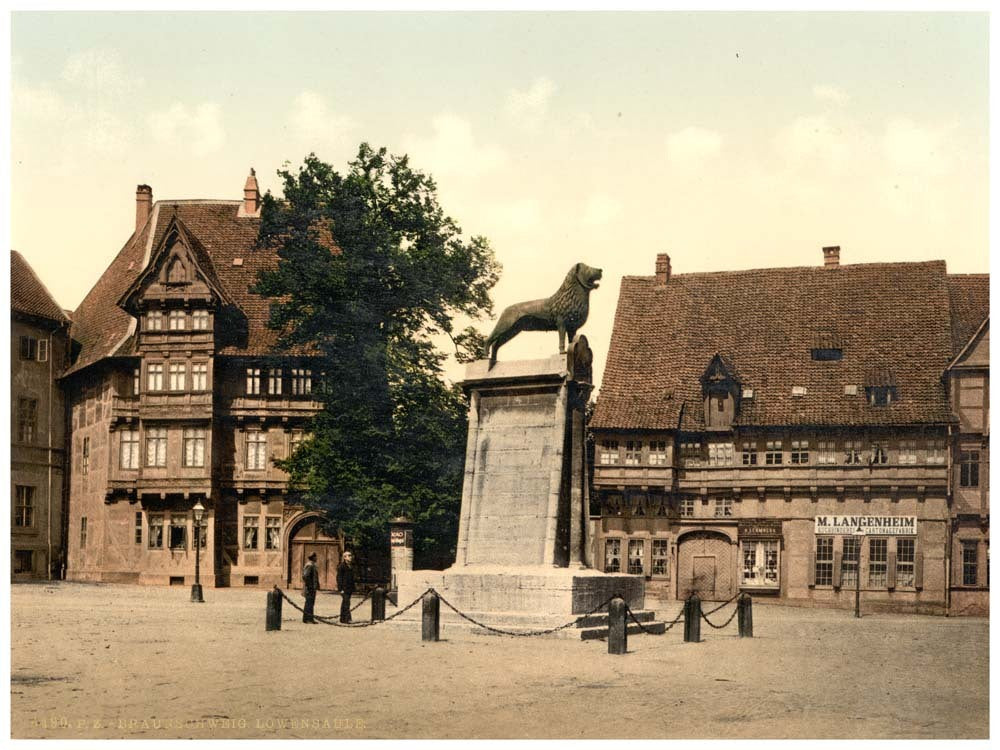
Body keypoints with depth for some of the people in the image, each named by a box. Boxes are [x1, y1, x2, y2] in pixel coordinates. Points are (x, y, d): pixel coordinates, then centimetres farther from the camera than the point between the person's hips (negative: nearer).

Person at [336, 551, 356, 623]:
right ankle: (347, 618, -15)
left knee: (344, 603, 11)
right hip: (344, 587, -8)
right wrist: (340, 588, -16)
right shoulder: (341, 566, -9)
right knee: (346, 603, -13)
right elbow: (339, 577, -11)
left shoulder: (351, 566, 14)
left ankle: (342, 619, 15)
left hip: (350, 587, 8)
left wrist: (353, 588, 14)